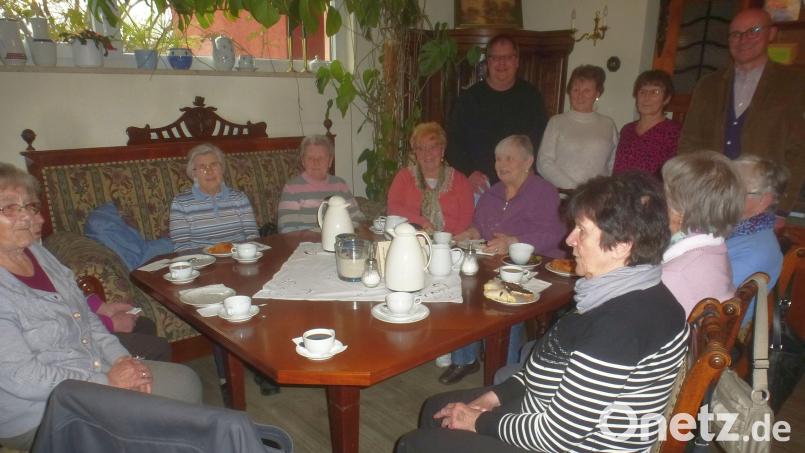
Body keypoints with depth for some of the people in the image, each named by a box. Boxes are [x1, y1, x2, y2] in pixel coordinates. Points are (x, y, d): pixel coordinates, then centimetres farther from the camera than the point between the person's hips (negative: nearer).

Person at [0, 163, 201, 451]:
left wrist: (123, 359, -4)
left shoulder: (36, 252, 4)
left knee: (184, 380, -1)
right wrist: (107, 383, -18)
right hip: (42, 414, -7)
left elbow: (86, 317, 9)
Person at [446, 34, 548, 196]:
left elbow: (544, 142, 10)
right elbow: (453, 142, 4)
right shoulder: (469, 98, 6)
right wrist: (468, 173, -10)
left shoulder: (532, 97, 8)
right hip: (479, 187, 0)